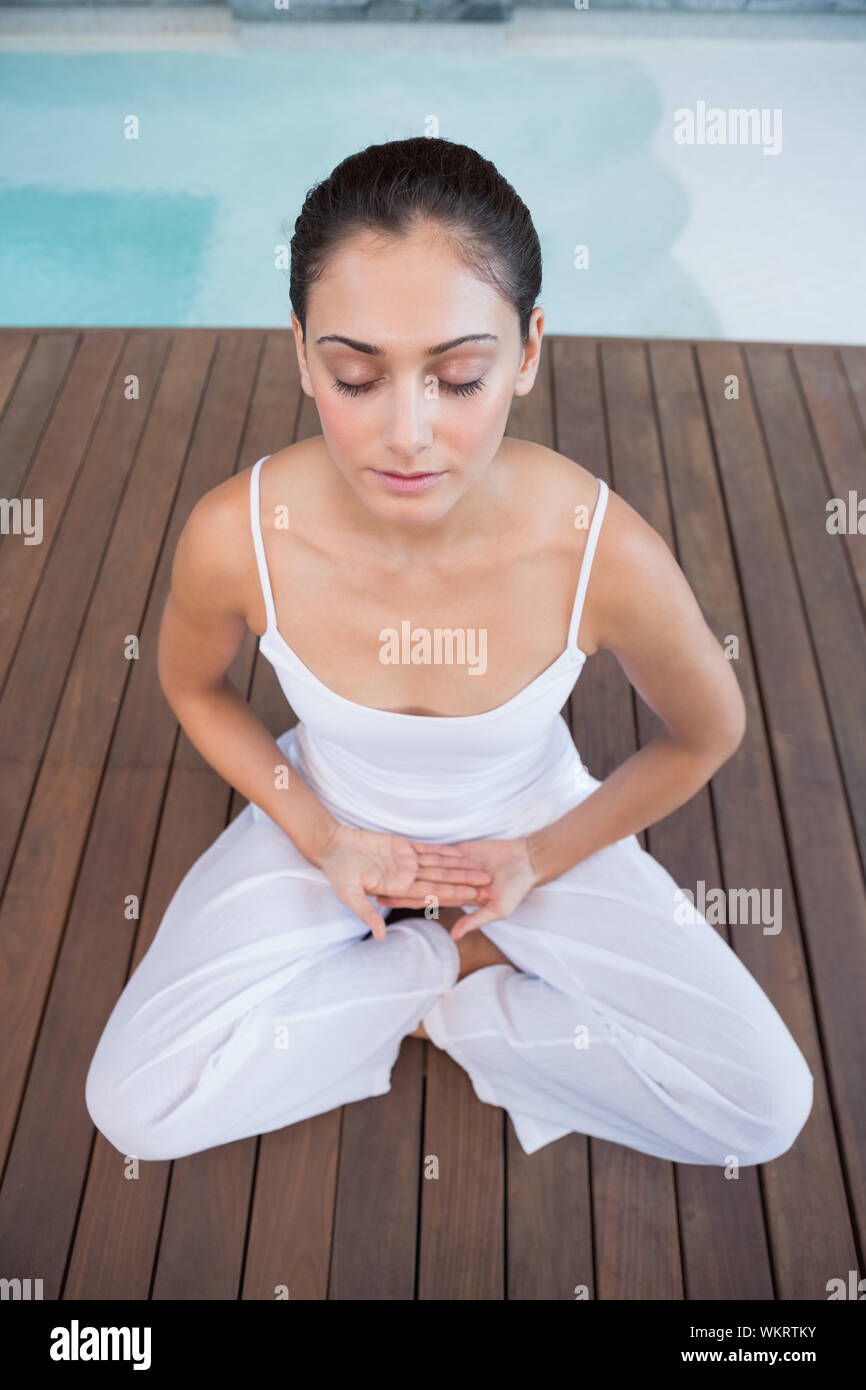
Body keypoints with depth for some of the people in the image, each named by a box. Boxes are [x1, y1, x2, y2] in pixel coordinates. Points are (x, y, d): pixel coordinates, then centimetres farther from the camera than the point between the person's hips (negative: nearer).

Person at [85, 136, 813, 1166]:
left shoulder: (609, 558, -31)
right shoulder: (234, 538, -28)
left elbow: (707, 736, -9)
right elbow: (195, 689, -3)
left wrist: (541, 858, -9)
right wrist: (320, 836, -10)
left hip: (532, 826, 0)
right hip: (330, 820, 1)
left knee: (767, 1111, -5)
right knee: (132, 1110, -9)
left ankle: (438, 1004, 6)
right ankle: (468, 961, 3)